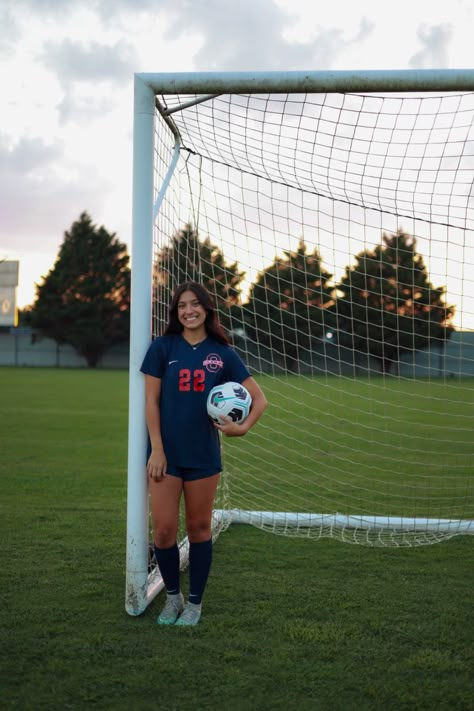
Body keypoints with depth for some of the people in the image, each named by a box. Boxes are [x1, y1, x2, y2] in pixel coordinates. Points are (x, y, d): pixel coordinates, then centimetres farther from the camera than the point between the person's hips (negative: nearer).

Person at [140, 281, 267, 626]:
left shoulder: (222, 353, 1)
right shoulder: (163, 346, 0)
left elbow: (259, 397, 5)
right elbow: (151, 400, -2)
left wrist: (244, 427, -12)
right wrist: (156, 449, -8)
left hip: (203, 453, 1)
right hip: (166, 451, 0)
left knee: (199, 528, 9)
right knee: (164, 529, -1)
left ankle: (195, 602, 23)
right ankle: (173, 596, 22)